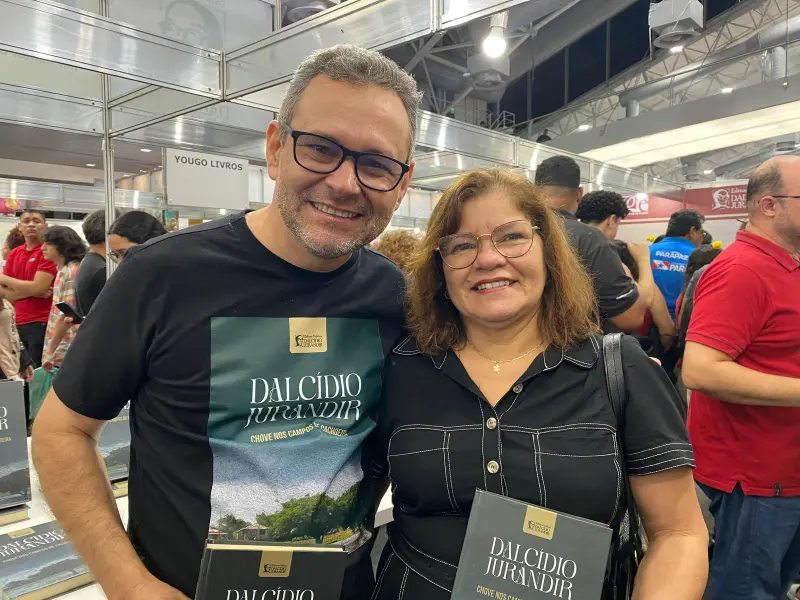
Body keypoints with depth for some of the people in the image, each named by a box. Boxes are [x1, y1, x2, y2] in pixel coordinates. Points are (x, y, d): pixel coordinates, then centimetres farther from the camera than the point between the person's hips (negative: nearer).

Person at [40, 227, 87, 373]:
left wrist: (49, 352, -15)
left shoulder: (71, 271, -14)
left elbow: (67, 316, -19)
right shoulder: (64, 271, 14)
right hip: (63, 351, 9)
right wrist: (50, 350, 15)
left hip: (66, 352, -9)